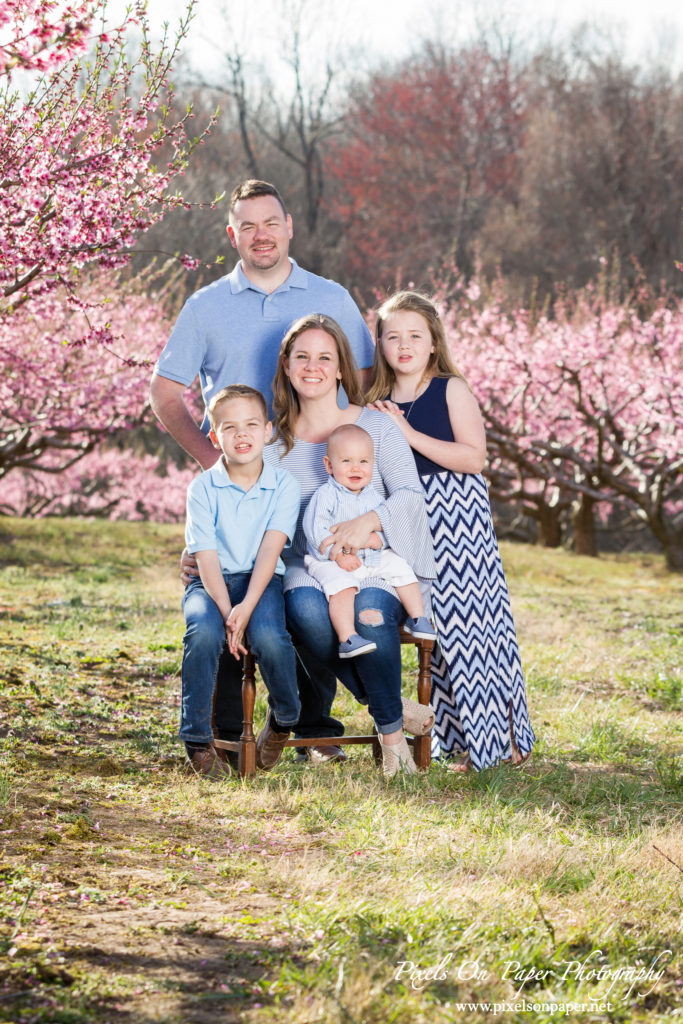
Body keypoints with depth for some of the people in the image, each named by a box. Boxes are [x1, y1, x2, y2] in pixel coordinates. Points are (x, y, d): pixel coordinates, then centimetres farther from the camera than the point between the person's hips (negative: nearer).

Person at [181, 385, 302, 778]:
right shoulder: (203, 488, -2)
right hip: (211, 583, 0)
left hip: (262, 581, 0)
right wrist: (226, 611, -22)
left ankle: (284, 719, 1)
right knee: (203, 632, -33)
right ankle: (198, 740, -18)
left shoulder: (284, 485, 0)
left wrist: (247, 606, -25)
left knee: (269, 635, -32)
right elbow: (206, 557, -8)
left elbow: (270, 547, -12)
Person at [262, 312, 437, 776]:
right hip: (310, 567, 2)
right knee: (306, 609, -35)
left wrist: (369, 521, -27)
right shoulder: (275, 444, 11)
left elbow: (410, 494, -6)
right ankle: (393, 705, -17)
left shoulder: (375, 425, 4)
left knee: (370, 613, -37)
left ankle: (390, 728, -14)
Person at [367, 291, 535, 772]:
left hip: (458, 515, -5)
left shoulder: (452, 390, -4)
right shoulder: (381, 403, 11)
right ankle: (457, 735, 15)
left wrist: (409, 435, -18)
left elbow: (474, 457, -15)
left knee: (470, 615, -6)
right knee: (438, 623, 7)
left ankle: (503, 737, 2)